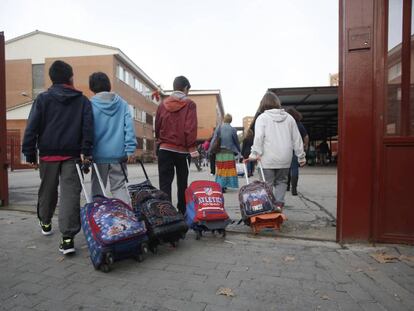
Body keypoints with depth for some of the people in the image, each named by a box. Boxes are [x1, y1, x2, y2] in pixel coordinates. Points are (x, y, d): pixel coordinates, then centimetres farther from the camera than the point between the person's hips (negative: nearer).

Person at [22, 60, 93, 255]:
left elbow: (32, 128, -1)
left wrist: (30, 153, 3)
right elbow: (88, 128, -6)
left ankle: (45, 222, 41)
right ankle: (68, 237, -10)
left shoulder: (42, 99, 3)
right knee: (70, 193, -3)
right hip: (72, 155, -1)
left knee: (47, 190, 20)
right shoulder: (82, 101, 4)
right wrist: (85, 151, -8)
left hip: (48, 153, 1)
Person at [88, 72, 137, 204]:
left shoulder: (90, 105, -3)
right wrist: (130, 149, -3)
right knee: (120, 187, 11)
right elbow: (129, 126, -2)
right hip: (119, 153, 2)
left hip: (99, 154, -2)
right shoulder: (122, 103, 4)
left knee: (97, 189, 12)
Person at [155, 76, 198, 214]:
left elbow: (157, 126, 9)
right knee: (182, 183, 12)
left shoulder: (163, 104, 6)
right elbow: (191, 128, -12)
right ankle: (182, 212, 21)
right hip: (182, 150, -2)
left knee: (165, 182, 2)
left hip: (164, 148, 2)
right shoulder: (189, 104, -4)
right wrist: (192, 147, -8)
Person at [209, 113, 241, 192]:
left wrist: (210, 150, 1)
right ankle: (223, 186, 3)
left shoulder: (218, 128, -1)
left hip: (219, 153, 1)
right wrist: (238, 151, 20)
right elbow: (236, 141, 6)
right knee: (229, 169, 5)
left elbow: (214, 140, -4)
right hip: (229, 153, -1)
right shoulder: (232, 129, -2)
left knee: (221, 169, 10)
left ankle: (220, 185, 11)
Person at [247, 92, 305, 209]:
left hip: (268, 159, -3)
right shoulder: (289, 117, 10)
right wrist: (301, 156, 17)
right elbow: (297, 138, 12)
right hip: (285, 159, 4)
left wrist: (255, 154, -13)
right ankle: (279, 204, 5)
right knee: (281, 181, 18)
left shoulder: (262, 117, -2)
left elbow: (258, 137, -15)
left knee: (267, 184, 6)